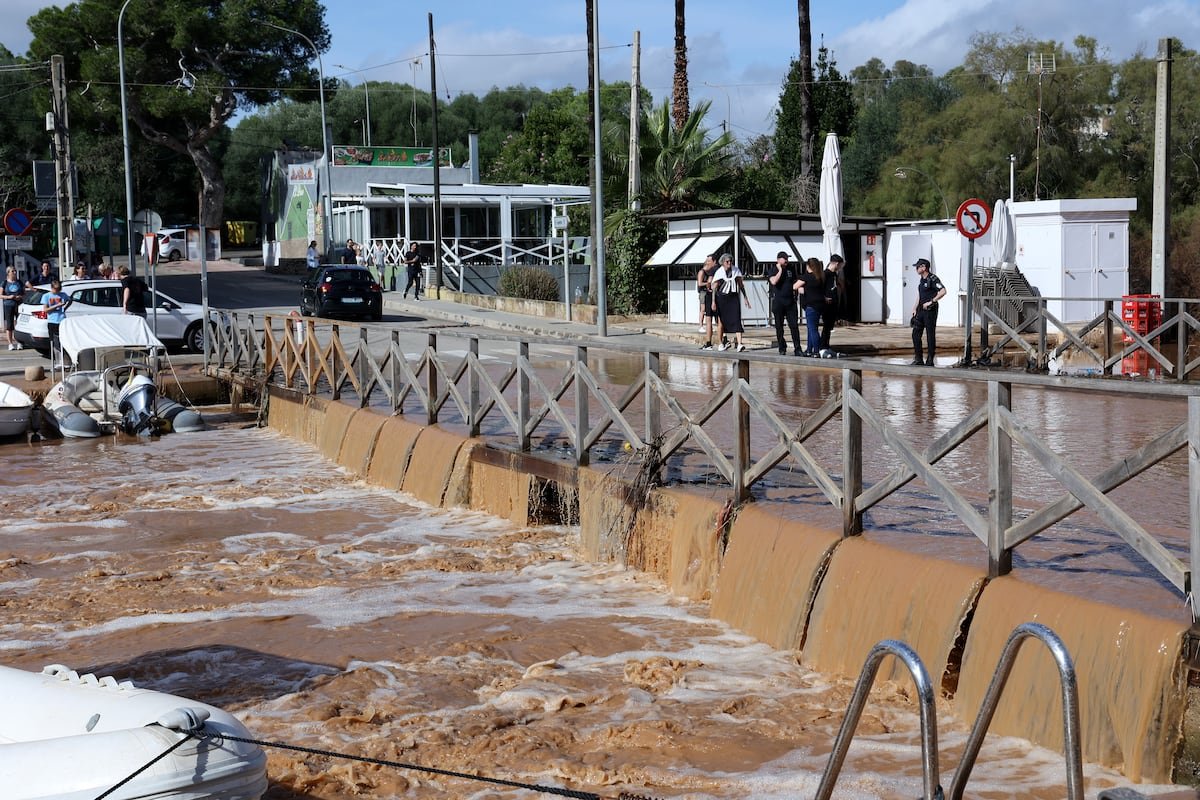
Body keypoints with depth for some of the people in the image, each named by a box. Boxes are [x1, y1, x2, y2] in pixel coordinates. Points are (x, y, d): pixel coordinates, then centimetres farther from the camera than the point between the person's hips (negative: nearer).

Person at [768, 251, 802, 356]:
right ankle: (782, 348, 11)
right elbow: (774, 281, -20)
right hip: (778, 301, -3)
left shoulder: (790, 269, 11)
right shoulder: (774, 270, -1)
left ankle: (797, 348, -3)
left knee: (794, 325, -4)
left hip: (790, 301, 3)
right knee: (779, 326, 3)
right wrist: (780, 270, -14)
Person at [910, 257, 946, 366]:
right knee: (916, 334, 6)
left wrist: (931, 302, -22)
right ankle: (918, 359, 13)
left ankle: (930, 360, 5)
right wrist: (915, 308, 14)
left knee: (930, 335, -2)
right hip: (921, 310, 9)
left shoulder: (933, 279, -13)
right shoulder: (921, 279, 14)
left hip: (930, 311, -9)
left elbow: (943, 292, -23)